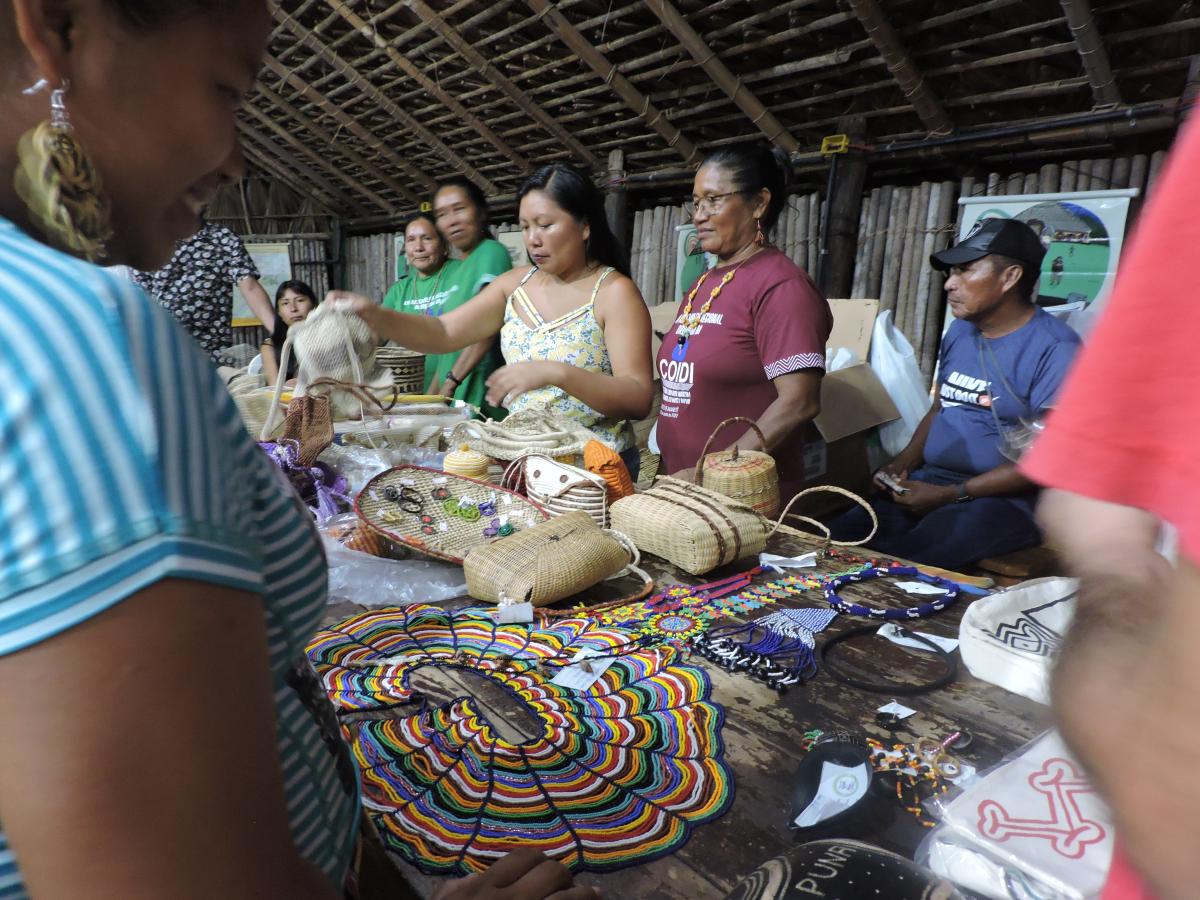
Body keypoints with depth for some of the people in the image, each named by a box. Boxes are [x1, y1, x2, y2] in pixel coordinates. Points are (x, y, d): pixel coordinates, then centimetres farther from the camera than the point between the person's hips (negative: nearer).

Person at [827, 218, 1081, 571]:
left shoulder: (1054, 348, -11)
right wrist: (903, 463, 3)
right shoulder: (959, 332, 14)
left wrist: (949, 495, -17)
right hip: (928, 483, 7)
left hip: (1005, 500, -6)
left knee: (902, 563, -33)